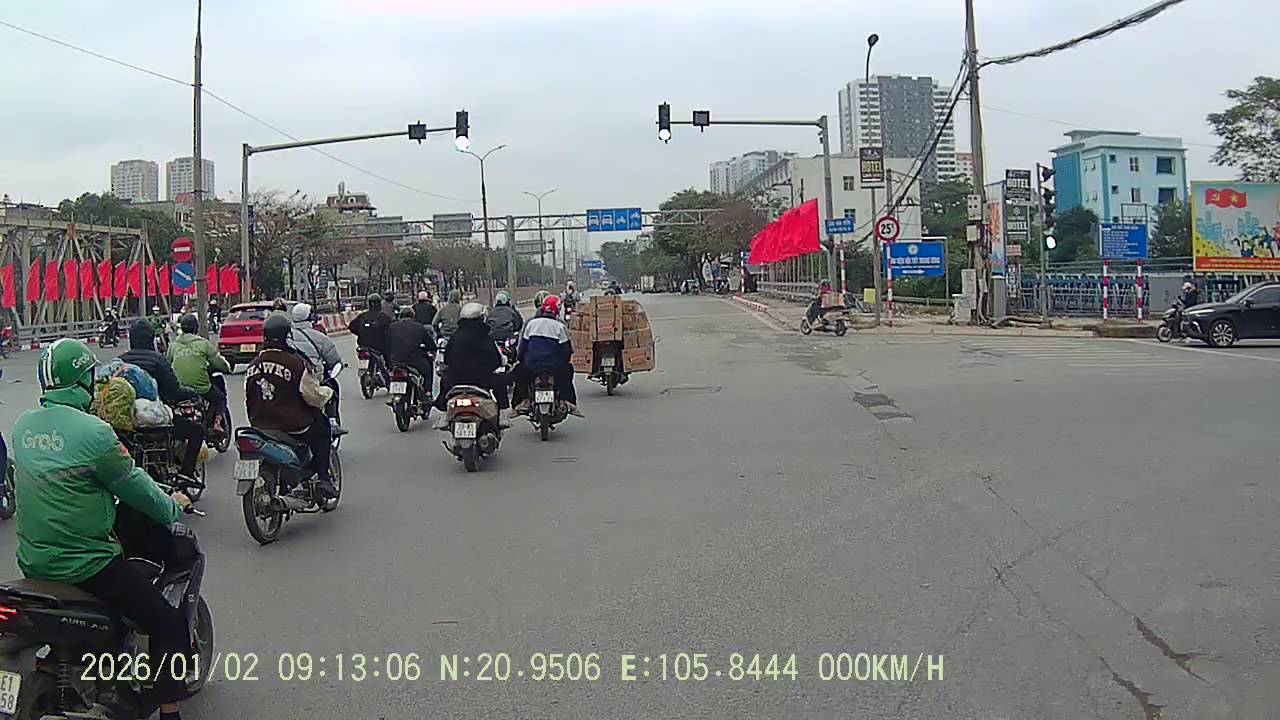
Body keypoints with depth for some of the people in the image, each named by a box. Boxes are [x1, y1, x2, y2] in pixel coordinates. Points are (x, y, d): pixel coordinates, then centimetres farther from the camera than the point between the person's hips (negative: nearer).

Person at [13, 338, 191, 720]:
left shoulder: (23, 424, 4)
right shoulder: (93, 432, -20)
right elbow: (134, 488, -11)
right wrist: (173, 505, 9)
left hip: (32, 557, 9)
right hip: (81, 562, -9)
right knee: (169, 623, 0)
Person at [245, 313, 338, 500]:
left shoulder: (252, 366, 3)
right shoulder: (296, 363, -17)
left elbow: (249, 400, 12)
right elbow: (315, 396, -14)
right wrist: (328, 391, 7)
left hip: (260, 427, 6)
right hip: (294, 427, -6)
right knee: (321, 428, 19)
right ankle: (322, 479, 11)